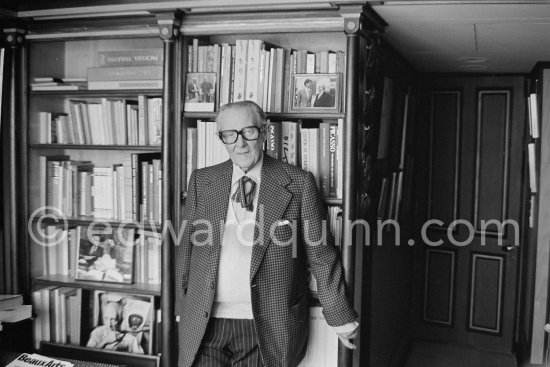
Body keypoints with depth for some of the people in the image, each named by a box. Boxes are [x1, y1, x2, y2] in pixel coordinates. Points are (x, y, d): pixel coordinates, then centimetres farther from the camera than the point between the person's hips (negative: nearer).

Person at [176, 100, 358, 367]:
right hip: (204, 324, 2)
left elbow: (321, 254, -1)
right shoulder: (201, 181, 5)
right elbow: (186, 247, 10)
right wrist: (182, 309, 11)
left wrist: (341, 318, 2)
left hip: (268, 327, -2)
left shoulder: (298, 183, -3)